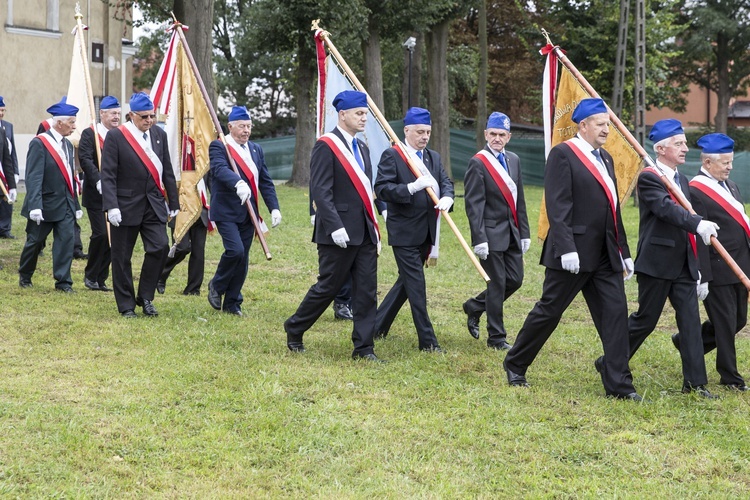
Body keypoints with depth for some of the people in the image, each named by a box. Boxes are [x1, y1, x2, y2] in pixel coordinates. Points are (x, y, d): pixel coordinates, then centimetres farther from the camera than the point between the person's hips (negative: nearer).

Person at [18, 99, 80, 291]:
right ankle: (24, 276, 27)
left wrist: (76, 205, 15)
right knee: (35, 242, 7)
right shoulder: (39, 143, -14)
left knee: (66, 239, -3)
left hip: (66, 204, 6)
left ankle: (63, 281, 2)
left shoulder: (67, 144, 11)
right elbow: (34, 177, -19)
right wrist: (35, 206, -26)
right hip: (46, 204, -6)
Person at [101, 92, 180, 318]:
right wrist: (111, 206, -19)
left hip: (154, 205, 4)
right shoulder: (116, 136, -7)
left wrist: (173, 202, 12)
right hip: (126, 206, -4)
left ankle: (145, 297, 8)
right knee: (122, 257, 3)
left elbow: (167, 172, 13)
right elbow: (108, 175, -10)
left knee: (160, 248, -10)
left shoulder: (159, 135, 8)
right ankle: (126, 305, 15)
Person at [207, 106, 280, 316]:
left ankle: (232, 303, 18)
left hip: (248, 214, 6)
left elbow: (266, 181, 12)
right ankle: (217, 286, 7)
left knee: (242, 259, 6)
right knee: (235, 251, -19)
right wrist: (238, 183, -47)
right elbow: (220, 169, -27)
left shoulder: (256, 150, 14)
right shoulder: (219, 147, -7)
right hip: (226, 212, -6)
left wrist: (274, 208, 0)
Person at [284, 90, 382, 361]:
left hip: (365, 233, 8)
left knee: (367, 290, 4)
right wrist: (335, 227, -23)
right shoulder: (326, 146, -9)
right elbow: (320, 191, -16)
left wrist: (374, 227, 16)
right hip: (339, 234, -8)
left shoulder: (362, 148, 16)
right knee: (328, 286, 1)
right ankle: (294, 329, 21)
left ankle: (363, 347, 7)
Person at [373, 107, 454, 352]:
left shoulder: (433, 157, 14)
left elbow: (446, 181, 7)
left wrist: (446, 197, -16)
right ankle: (427, 340, -4)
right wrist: (412, 187, -26)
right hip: (404, 231, -7)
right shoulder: (391, 155, -7)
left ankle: (378, 325, 29)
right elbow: (381, 189, -15)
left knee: (407, 281, 15)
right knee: (416, 284, -7)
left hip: (426, 231, 7)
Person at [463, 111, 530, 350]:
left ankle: (474, 306, 30)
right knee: (497, 283, -2)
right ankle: (496, 337, 9)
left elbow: (519, 199, 16)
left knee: (515, 279, 9)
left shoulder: (513, 160, 11)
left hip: (512, 232, 7)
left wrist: (524, 232, 12)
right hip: (491, 233, -7)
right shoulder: (478, 163, -10)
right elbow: (473, 204, -14)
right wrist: (479, 239, -19)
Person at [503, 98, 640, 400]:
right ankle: (515, 365, 21)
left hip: (605, 256, 7)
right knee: (549, 311, 3)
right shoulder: (563, 154, -8)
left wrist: (624, 251, 18)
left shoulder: (605, 158, 17)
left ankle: (618, 384, 2)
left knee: (615, 313, 0)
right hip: (574, 253, -7)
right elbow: (557, 206, -16)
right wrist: (566, 248, -23)